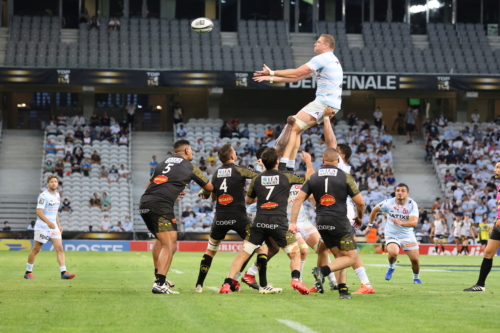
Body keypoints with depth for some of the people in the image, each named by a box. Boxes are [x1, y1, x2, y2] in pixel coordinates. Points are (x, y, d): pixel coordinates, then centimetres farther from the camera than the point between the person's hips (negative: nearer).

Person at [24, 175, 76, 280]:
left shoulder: (57, 195, 11)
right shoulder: (43, 196, -14)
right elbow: (39, 212, -23)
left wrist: (59, 224, 20)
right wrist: (48, 222, -35)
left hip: (53, 226, 7)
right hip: (42, 227, -7)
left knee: (60, 248, -5)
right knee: (36, 249, 3)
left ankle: (63, 272, -10)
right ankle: (28, 272, 15)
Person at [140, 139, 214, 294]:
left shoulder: (163, 163, 24)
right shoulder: (190, 167, 10)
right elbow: (209, 187, 19)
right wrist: (206, 193, 43)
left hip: (144, 203, 7)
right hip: (161, 206, -7)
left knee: (161, 240, 27)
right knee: (169, 245, -9)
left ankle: (158, 276, 30)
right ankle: (160, 284, -22)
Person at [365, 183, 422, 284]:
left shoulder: (412, 205, -16)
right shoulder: (389, 203, -13)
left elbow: (414, 222, -30)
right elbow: (374, 210, 5)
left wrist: (401, 223, -47)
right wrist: (370, 225, 10)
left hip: (407, 235, 1)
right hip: (391, 235, -1)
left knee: (415, 259, -2)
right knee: (393, 253, -30)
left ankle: (416, 278, 30)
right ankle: (391, 267, 5)